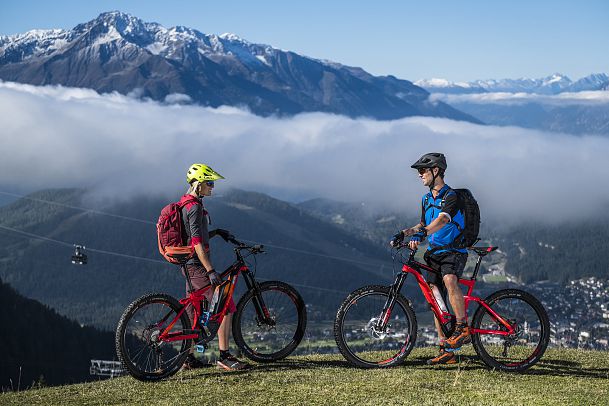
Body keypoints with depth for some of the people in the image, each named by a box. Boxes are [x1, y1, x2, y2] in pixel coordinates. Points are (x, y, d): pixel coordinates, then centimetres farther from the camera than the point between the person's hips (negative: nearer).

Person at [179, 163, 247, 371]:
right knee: (226, 306, -11)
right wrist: (210, 271, -26)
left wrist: (216, 232, 21)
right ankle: (224, 356, -12)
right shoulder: (195, 207, -16)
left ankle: (189, 358, 20)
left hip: (189, 266, 11)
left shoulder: (186, 204, 16)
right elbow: (197, 242, -23)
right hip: (197, 265, -11)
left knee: (194, 311, 15)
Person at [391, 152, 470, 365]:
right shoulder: (426, 199, 15)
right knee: (436, 299, 1)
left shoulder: (451, 196, -12)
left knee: (449, 280, -37)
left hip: (454, 251, -8)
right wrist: (404, 233, 7)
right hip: (434, 253, 8)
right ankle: (446, 351, 4)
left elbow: (442, 220, -28)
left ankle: (463, 328, -28)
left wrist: (421, 234, -43)